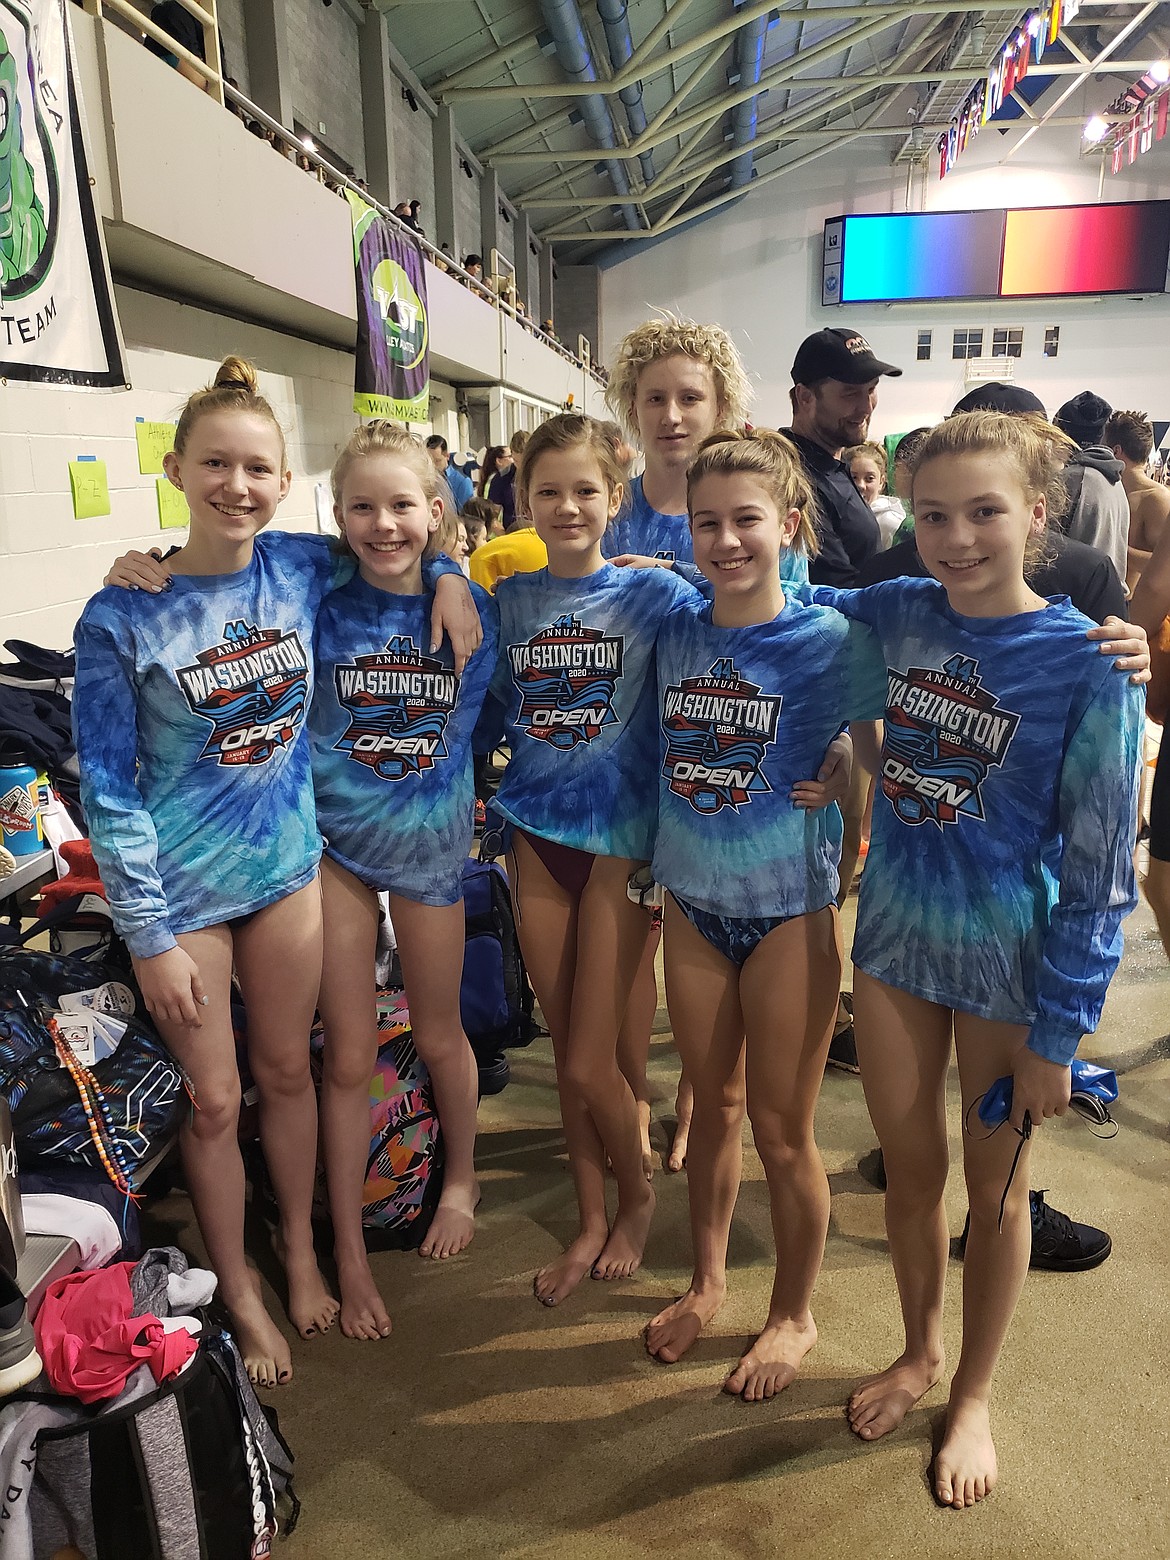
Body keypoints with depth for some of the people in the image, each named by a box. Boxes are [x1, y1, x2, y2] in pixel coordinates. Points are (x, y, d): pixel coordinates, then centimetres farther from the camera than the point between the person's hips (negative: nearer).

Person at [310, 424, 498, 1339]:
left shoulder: (472, 608, -8)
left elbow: (490, 719, 5)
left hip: (432, 842, 1)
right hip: (336, 844, -1)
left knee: (439, 1034, 17)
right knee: (349, 1057, 7)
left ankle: (461, 1179, 45)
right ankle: (349, 1251, 26)